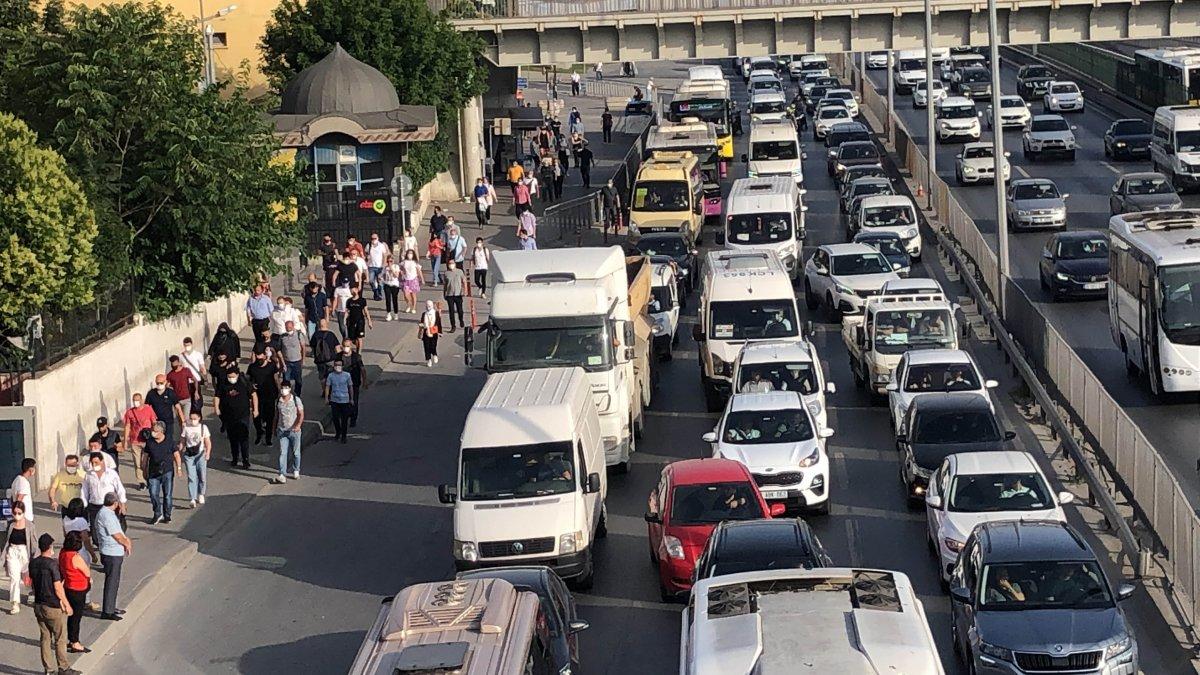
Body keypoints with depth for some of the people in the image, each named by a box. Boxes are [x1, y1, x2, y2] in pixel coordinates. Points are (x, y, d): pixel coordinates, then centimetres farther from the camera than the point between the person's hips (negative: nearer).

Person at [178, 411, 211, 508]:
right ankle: (192, 499, -9)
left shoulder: (203, 427, 1)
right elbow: (182, 442, 8)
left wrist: (208, 453, -13)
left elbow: (208, 443, 1)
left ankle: (201, 494, 25)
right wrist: (179, 454, 2)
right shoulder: (186, 428, 3)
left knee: (202, 476, -2)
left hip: (200, 454, 0)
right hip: (189, 455, 0)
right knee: (191, 477, -8)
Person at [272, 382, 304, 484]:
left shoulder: (296, 400, -5)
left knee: (295, 452, 10)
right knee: (283, 453, -6)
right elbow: (276, 416, 14)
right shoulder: (278, 401, 4)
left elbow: (301, 414, -7)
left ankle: (296, 471, 30)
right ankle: (282, 475, -11)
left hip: (294, 430, -1)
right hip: (282, 430, 1)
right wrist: (275, 429, 17)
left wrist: (298, 425, -23)